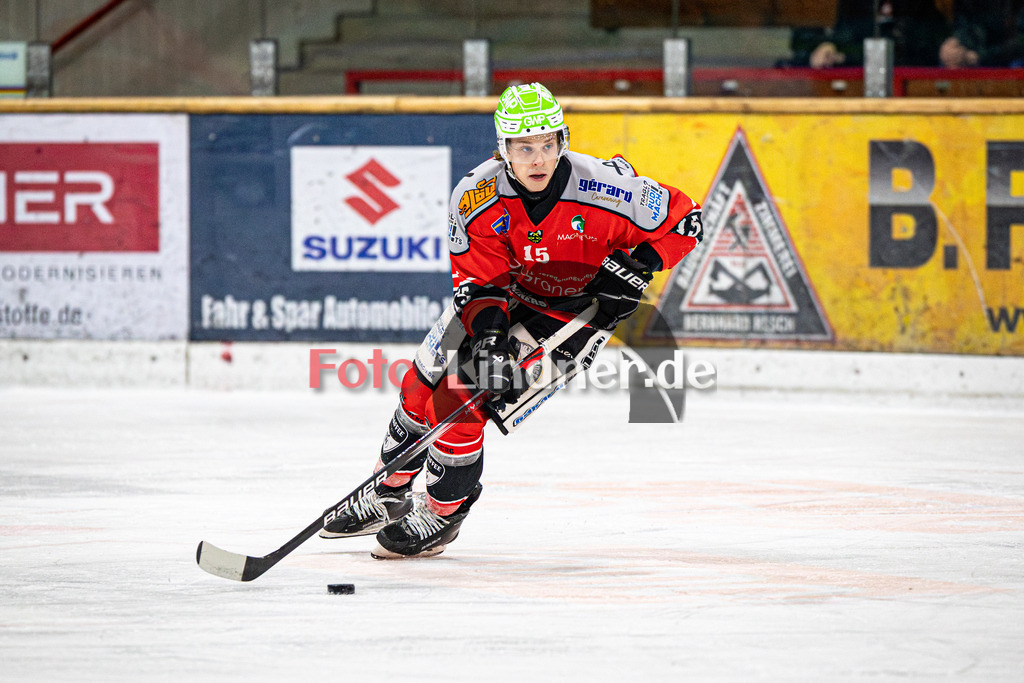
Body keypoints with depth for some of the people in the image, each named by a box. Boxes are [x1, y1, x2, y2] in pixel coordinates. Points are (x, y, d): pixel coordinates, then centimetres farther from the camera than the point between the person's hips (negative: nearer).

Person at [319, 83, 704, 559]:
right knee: (421, 387, 8)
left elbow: (683, 220, -18)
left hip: (573, 316, -4)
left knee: (458, 406, -16)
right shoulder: (476, 198, -21)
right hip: (503, 297, 4)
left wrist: (638, 267, -30)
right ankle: (389, 497, 33)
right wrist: (488, 330, -36)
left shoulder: (604, 188, -30)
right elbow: (479, 279, -17)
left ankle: (443, 513, 7)